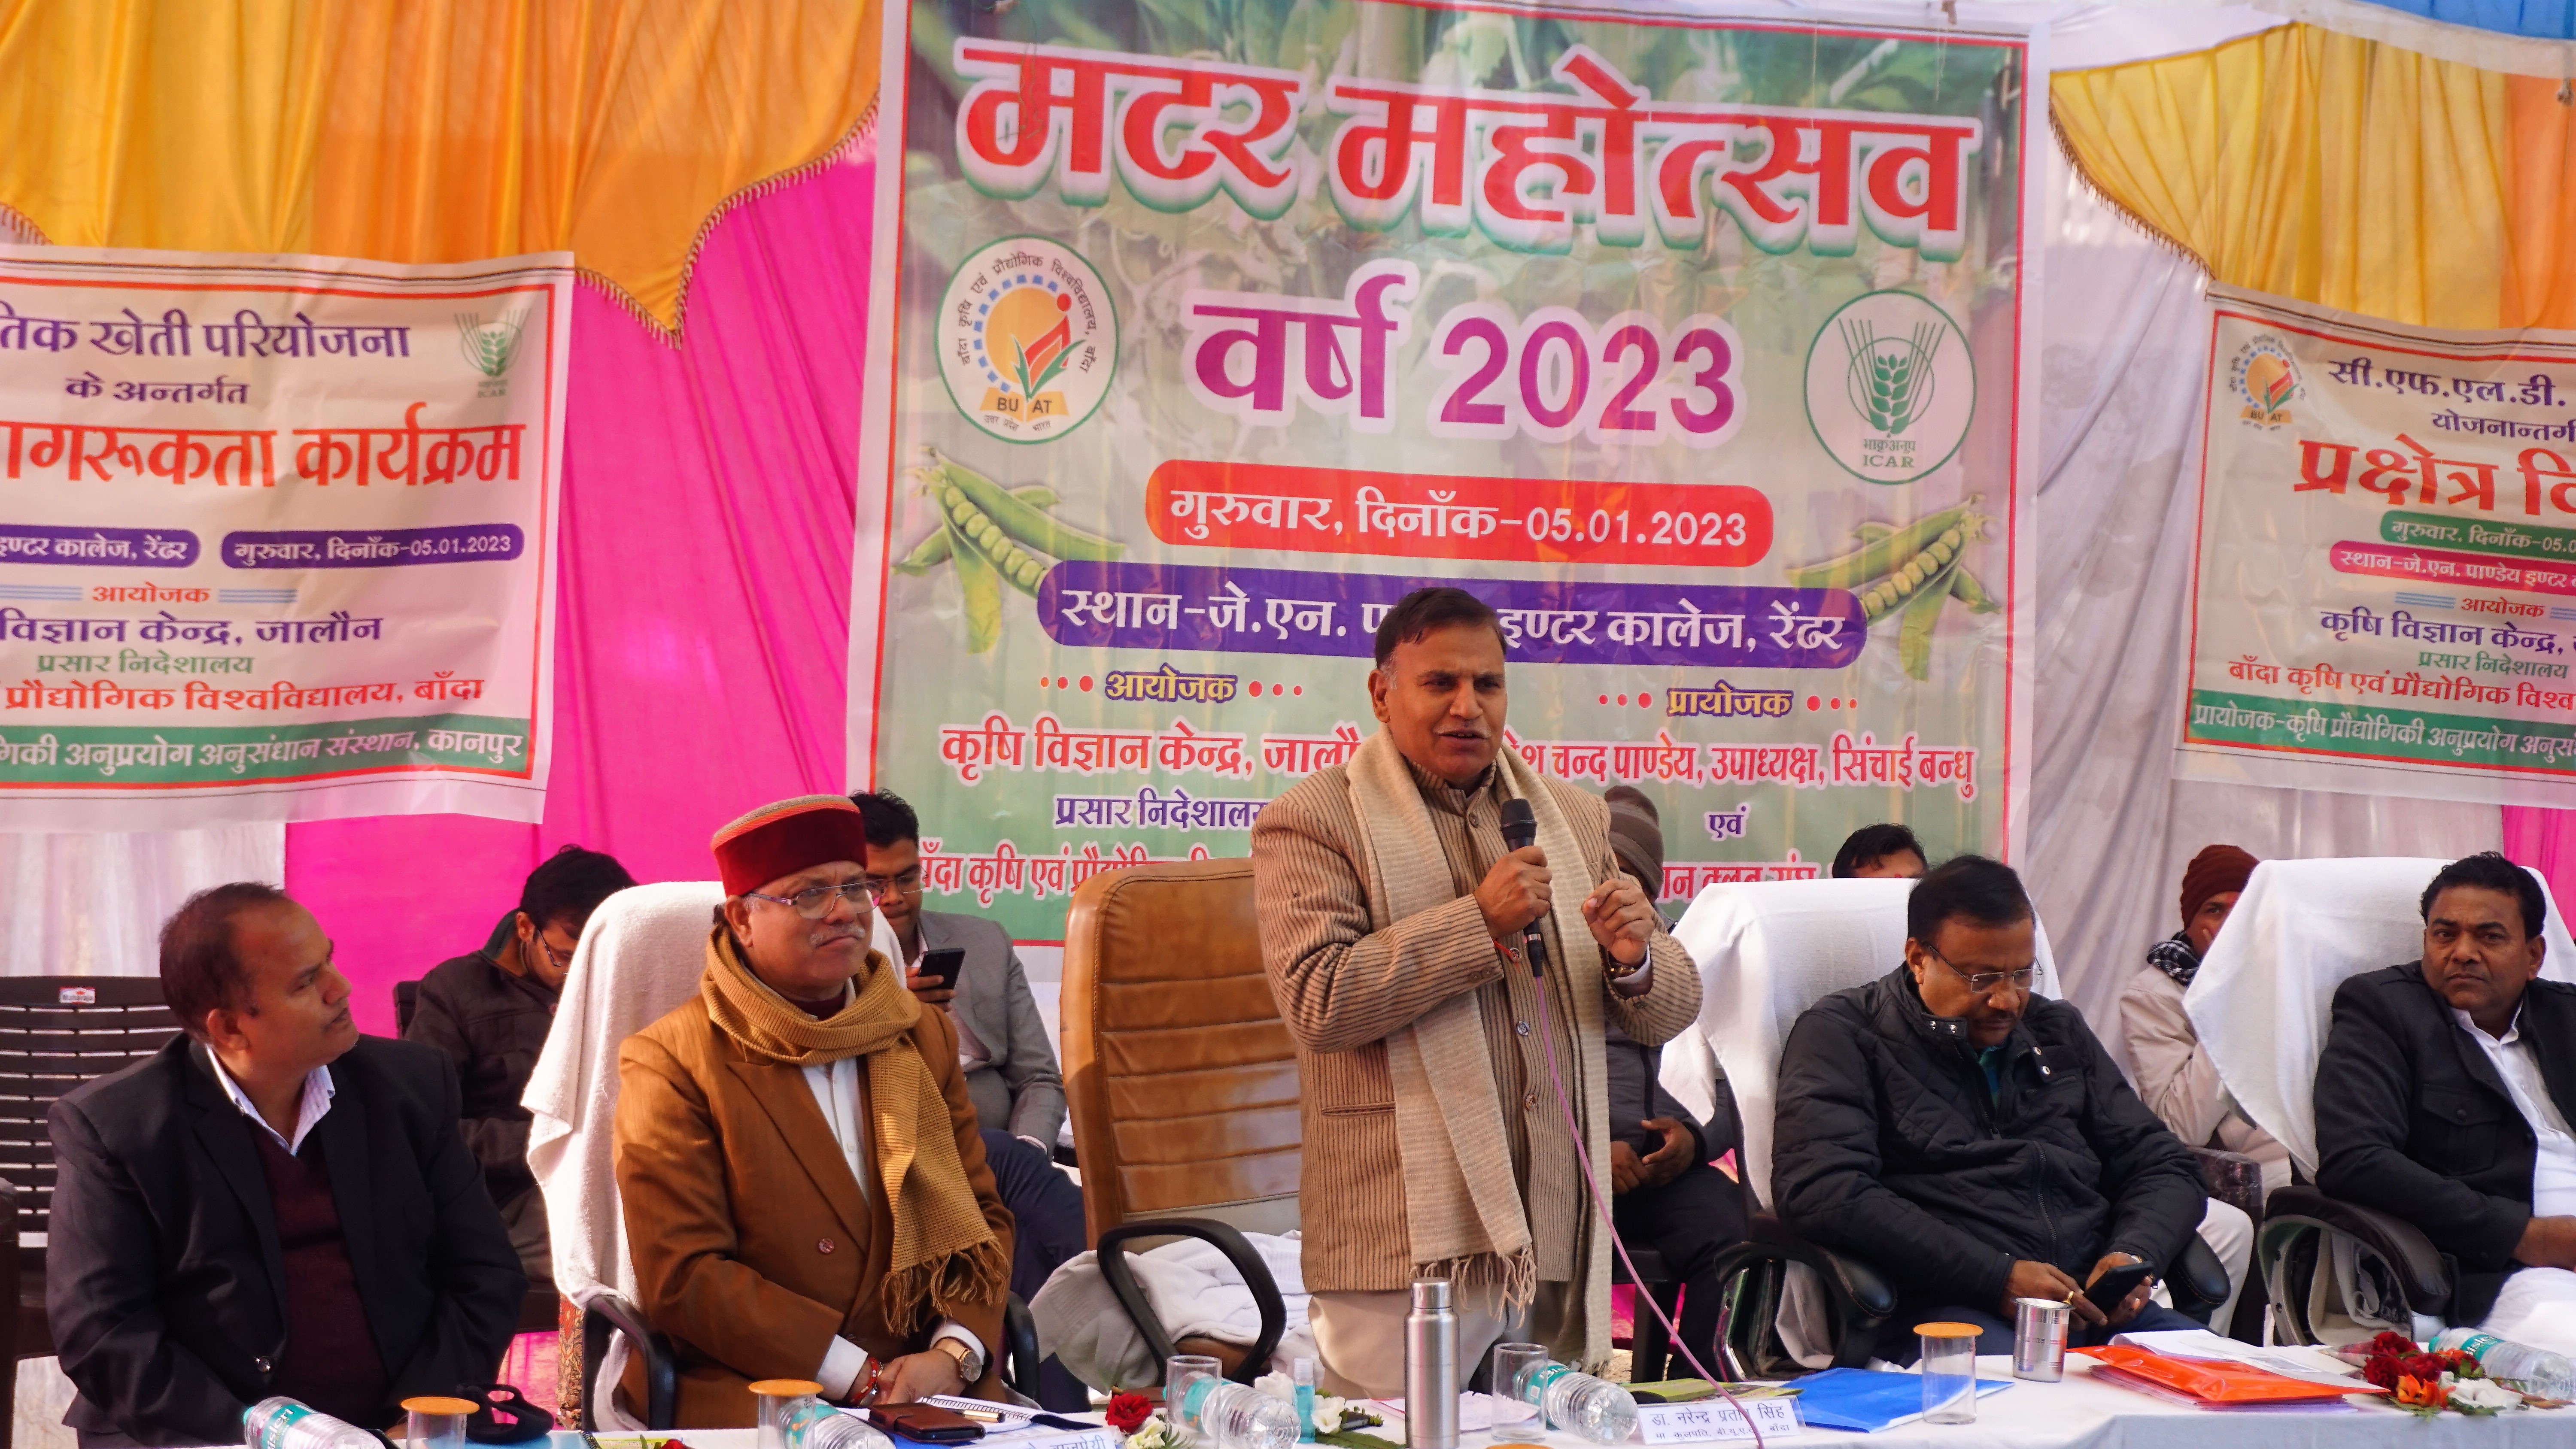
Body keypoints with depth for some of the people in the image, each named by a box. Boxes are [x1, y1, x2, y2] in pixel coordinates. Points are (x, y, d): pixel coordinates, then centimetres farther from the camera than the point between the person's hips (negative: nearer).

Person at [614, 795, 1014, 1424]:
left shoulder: (924, 1038, 13)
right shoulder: (670, 1064, -3)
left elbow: (981, 1213, 12)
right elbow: (683, 1277, -10)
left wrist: (952, 1355, -8)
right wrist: (862, 1377, -15)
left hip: (926, 1377, 4)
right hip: (745, 1389, -4)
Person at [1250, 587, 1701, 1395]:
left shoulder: (1574, 820, 16)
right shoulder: (1311, 823, -1)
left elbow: (1669, 1014, 17)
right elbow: (1316, 1003, -14)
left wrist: (1636, 959, -6)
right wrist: (1479, 921, -16)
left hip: (1561, 1242, 5)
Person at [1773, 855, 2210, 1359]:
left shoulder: (2059, 1032, 26)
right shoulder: (1843, 1034, 6)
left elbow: (2163, 1166, 26)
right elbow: (1825, 1193, -10)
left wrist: (2135, 1255, 1)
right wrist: (1997, 1277, -16)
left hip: (2093, 1307, 6)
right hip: (1939, 1307, -6)